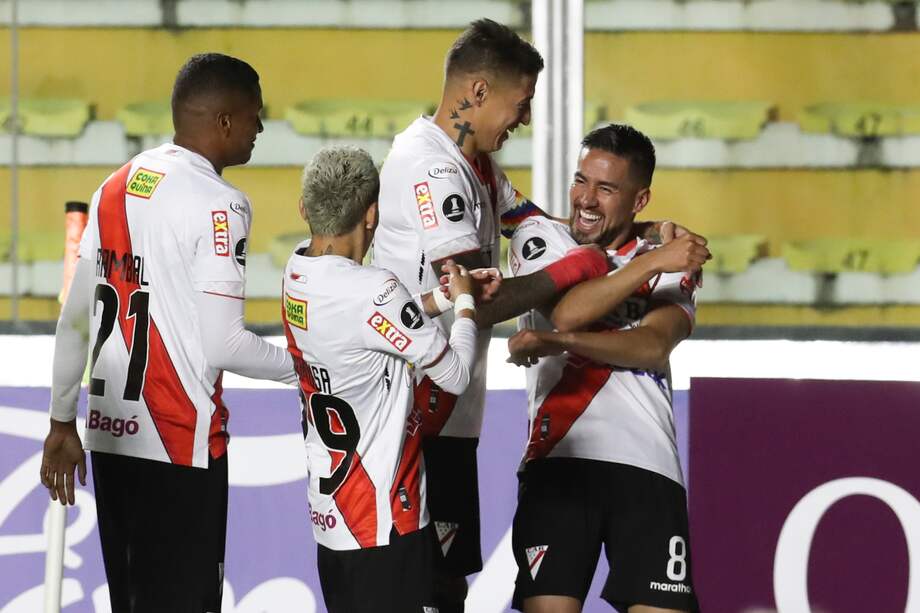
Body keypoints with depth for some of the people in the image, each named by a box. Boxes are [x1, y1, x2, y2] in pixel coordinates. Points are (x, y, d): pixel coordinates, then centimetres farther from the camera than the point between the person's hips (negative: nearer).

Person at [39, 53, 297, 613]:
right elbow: (222, 343, -17)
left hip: (110, 435, 8)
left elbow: (76, 320, 12)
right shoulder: (218, 204, -14)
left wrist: (62, 423, 18)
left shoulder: (118, 186, 9)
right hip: (181, 440, -8)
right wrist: (299, 367, -1)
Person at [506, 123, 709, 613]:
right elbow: (567, 312, -8)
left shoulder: (675, 262, 14)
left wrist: (560, 342, -19)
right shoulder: (540, 237, 12)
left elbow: (653, 347, -6)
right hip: (559, 459, -1)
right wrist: (651, 263, -9)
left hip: (647, 465, 1)